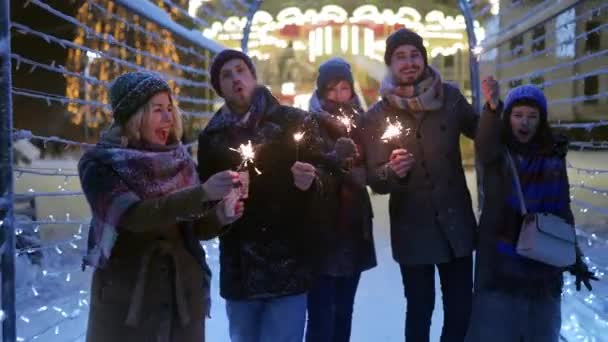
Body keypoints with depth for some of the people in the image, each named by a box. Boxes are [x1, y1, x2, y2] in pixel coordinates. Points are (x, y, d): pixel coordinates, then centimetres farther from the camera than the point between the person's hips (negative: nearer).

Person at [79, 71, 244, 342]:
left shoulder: (178, 160, 3)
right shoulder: (99, 164, -9)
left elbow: (191, 227, 8)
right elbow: (134, 216, -25)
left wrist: (218, 217, -13)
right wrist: (203, 193, -32)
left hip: (184, 294, 4)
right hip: (125, 297, -3)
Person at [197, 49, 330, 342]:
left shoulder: (293, 121, 1)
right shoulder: (211, 137, 9)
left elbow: (323, 172, 1)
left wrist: (310, 181, -20)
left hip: (288, 262, -3)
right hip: (238, 267, 3)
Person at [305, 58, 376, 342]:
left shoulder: (359, 122, 11)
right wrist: (336, 159, -34)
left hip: (354, 228, 5)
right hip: (321, 229, -5)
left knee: (344, 311, 11)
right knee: (321, 315, -9)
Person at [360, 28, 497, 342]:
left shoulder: (451, 97, -2)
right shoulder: (377, 116, -6)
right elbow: (374, 180, -6)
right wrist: (392, 171, -29)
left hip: (456, 222, 2)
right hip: (412, 228, -1)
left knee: (460, 309, 8)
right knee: (419, 310, 5)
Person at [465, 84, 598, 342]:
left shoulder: (553, 157, 5)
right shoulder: (497, 153, -3)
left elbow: (563, 212, 10)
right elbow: (484, 145, -28)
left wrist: (575, 260, 11)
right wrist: (492, 107, -46)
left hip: (543, 262, 3)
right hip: (500, 261, -3)